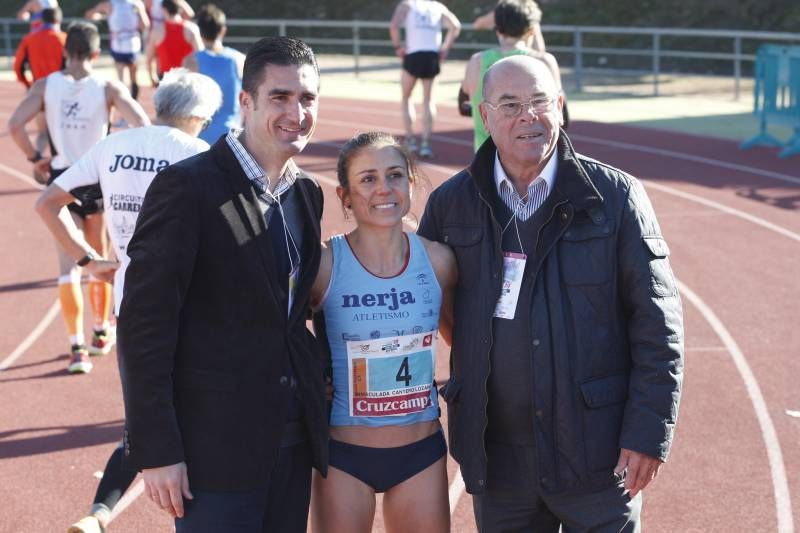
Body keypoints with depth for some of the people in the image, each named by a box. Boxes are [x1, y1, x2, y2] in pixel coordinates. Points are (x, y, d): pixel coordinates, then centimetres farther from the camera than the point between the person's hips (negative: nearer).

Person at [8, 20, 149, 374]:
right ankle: (102, 333, 32)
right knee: (100, 261, 19)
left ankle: (77, 346, -8)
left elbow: (15, 125, -14)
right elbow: (142, 125, -17)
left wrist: (35, 158, 0)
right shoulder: (109, 89, -7)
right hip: (100, 179, 0)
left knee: (69, 265, 1)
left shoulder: (46, 86, -4)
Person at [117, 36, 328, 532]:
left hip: (294, 439, 7)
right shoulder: (187, 186, -12)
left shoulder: (307, 192, 10)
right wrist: (156, 451, -16)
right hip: (216, 443, -6)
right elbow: (144, 324, -14)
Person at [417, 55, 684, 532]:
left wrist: (650, 433, -9)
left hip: (598, 452, -2)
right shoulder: (451, 203, 3)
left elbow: (657, 323, -5)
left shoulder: (616, 196, -5)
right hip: (497, 456, 3)